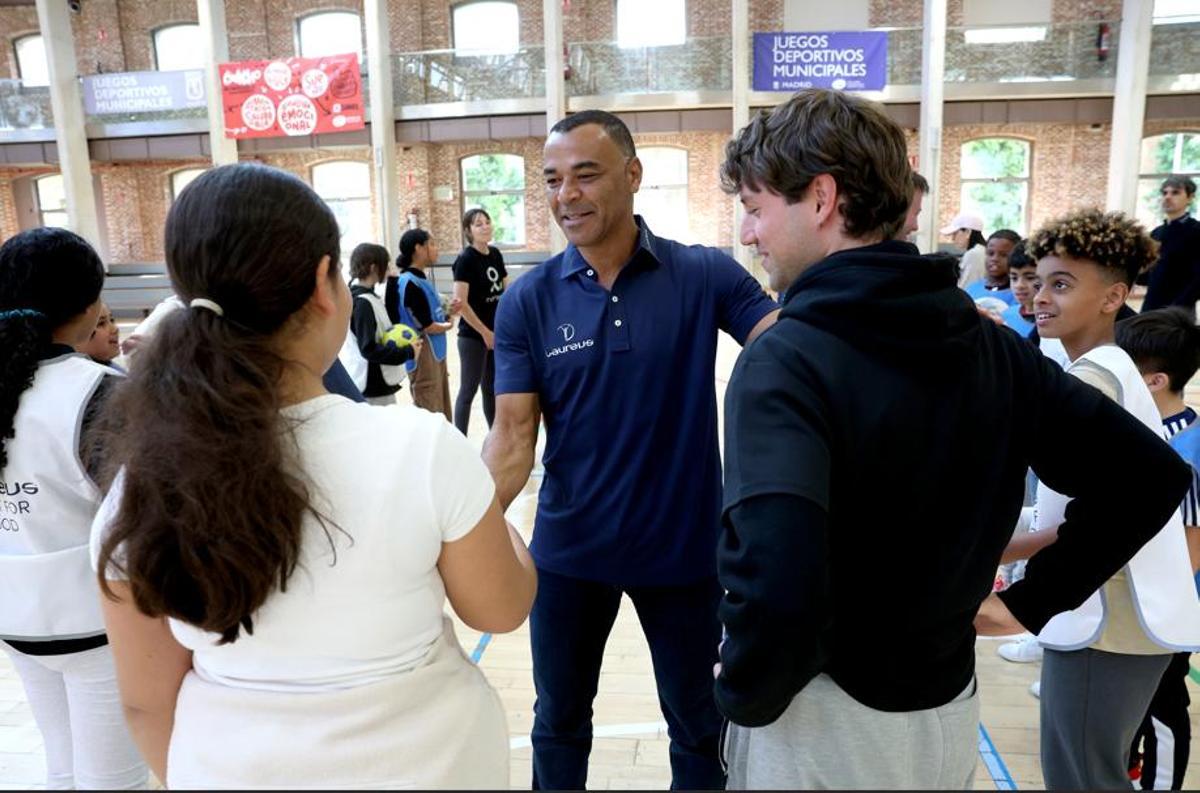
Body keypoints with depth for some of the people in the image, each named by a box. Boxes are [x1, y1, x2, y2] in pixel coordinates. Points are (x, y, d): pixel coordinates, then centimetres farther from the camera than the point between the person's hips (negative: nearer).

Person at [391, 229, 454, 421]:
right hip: (423, 359, -9)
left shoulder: (421, 280, 10)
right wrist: (448, 326, 0)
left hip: (436, 355, 9)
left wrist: (448, 314, 0)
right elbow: (426, 326, -16)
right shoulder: (410, 284, -18)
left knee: (442, 417, 16)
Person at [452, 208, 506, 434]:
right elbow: (461, 303, -19)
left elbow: (506, 289, 17)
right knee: (469, 389, 0)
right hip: (473, 335, -7)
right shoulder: (465, 259, -15)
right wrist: (484, 332, -15)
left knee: (492, 388, 16)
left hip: (496, 332, 7)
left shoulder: (495, 254, 6)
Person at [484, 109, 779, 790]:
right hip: (568, 549, 1)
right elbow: (513, 437, -10)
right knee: (559, 720, 23)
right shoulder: (528, 301, -7)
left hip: (686, 546, -1)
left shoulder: (706, 275, -9)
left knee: (700, 725, 21)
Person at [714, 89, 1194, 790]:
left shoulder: (786, 362, -25)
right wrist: (1032, 601, 4)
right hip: (950, 711, 6)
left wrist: (745, 696, -17)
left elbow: (776, 591, -37)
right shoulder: (991, 345, -3)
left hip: (823, 727, -5)